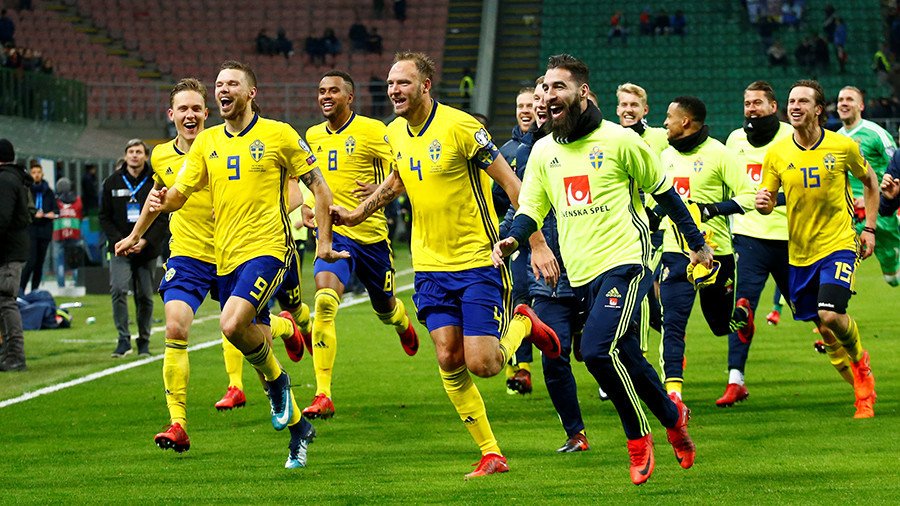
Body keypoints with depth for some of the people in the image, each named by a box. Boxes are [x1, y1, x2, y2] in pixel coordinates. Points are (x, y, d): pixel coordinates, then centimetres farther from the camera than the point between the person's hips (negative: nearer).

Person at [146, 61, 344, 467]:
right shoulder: (207, 142, 10)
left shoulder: (278, 135, -2)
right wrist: (163, 200, -16)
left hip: (267, 249, -6)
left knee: (233, 324, -27)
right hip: (226, 257, 6)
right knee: (255, 343, 9)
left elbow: (318, 185, 2)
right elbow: (180, 191, 7)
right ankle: (297, 426, 25)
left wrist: (324, 240, -3)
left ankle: (276, 380, 1)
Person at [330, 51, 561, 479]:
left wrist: (538, 244, -18)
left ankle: (523, 324, 21)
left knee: (481, 364, -11)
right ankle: (491, 454, 9)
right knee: (448, 361, -1)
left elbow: (511, 183, -14)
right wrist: (358, 213, 21)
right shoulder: (395, 133, 4)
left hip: (478, 261, -6)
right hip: (430, 264, 6)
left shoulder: (459, 126, -17)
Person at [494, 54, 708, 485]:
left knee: (598, 349, -22)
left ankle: (639, 438, -6)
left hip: (624, 261, -6)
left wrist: (697, 242, 11)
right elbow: (531, 208, 10)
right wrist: (510, 240, -12)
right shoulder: (543, 151, 10)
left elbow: (663, 191, 5)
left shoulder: (618, 140, -4)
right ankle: (672, 417, 29)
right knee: (624, 357, 9)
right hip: (581, 272, 6)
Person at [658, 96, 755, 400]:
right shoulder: (666, 156, 11)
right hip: (676, 253, 4)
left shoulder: (717, 154, -8)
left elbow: (748, 196, -12)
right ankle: (673, 391, -14)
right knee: (672, 324, -12)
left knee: (722, 325, 12)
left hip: (715, 252, -4)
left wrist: (711, 209, -21)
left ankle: (742, 314, 48)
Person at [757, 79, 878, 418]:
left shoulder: (843, 146, -6)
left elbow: (869, 180, 11)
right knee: (823, 328, 7)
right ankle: (863, 390, 24)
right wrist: (763, 204, -21)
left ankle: (859, 359, 12)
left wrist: (869, 228, 6)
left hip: (838, 244, -3)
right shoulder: (777, 154, -2)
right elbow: (768, 201, 4)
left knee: (831, 315, -21)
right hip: (800, 251, 3)